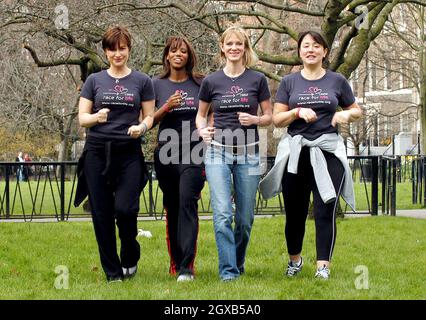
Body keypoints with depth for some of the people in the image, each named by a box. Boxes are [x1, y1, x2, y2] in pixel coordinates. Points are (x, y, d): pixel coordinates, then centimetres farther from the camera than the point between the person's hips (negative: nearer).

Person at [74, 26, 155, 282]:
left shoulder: (142, 81, 8)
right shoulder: (94, 81, 10)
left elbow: (149, 117, 9)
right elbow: (82, 117, 7)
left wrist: (142, 127, -13)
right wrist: (96, 117, -15)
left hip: (129, 153, -1)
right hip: (98, 153, 2)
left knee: (125, 208, -14)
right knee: (102, 213, 0)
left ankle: (130, 258, 15)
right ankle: (112, 271, 12)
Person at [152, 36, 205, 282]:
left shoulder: (200, 84, 6)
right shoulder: (158, 85, 9)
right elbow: (150, 121, 7)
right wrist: (166, 107, -9)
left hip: (194, 153, -2)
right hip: (166, 153, 3)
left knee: (187, 203, -15)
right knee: (172, 208, 8)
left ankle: (187, 267, -19)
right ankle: (175, 261, 19)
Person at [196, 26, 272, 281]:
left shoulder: (257, 79, 3)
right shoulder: (211, 81, 4)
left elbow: (270, 117, 8)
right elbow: (201, 114, 16)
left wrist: (255, 120, -13)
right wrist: (203, 130, -4)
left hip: (248, 153, 0)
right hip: (218, 152, 0)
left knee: (245, 217, 6)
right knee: (223, 214, -12)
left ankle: (238, 263, 27)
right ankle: (228, 270, -7)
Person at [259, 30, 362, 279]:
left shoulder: (337, 81, 9)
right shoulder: (289, 82, 9)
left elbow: (357, 111, 17)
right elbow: (277, 119, 5)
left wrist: (346, 114, -5)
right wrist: (298, 112, -12)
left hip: (328, 151, -1)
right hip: (296, 153, 1)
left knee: (326, 210, -9)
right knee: (295, 211, 5)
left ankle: (323, 265, -3)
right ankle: (295, 259, 25)